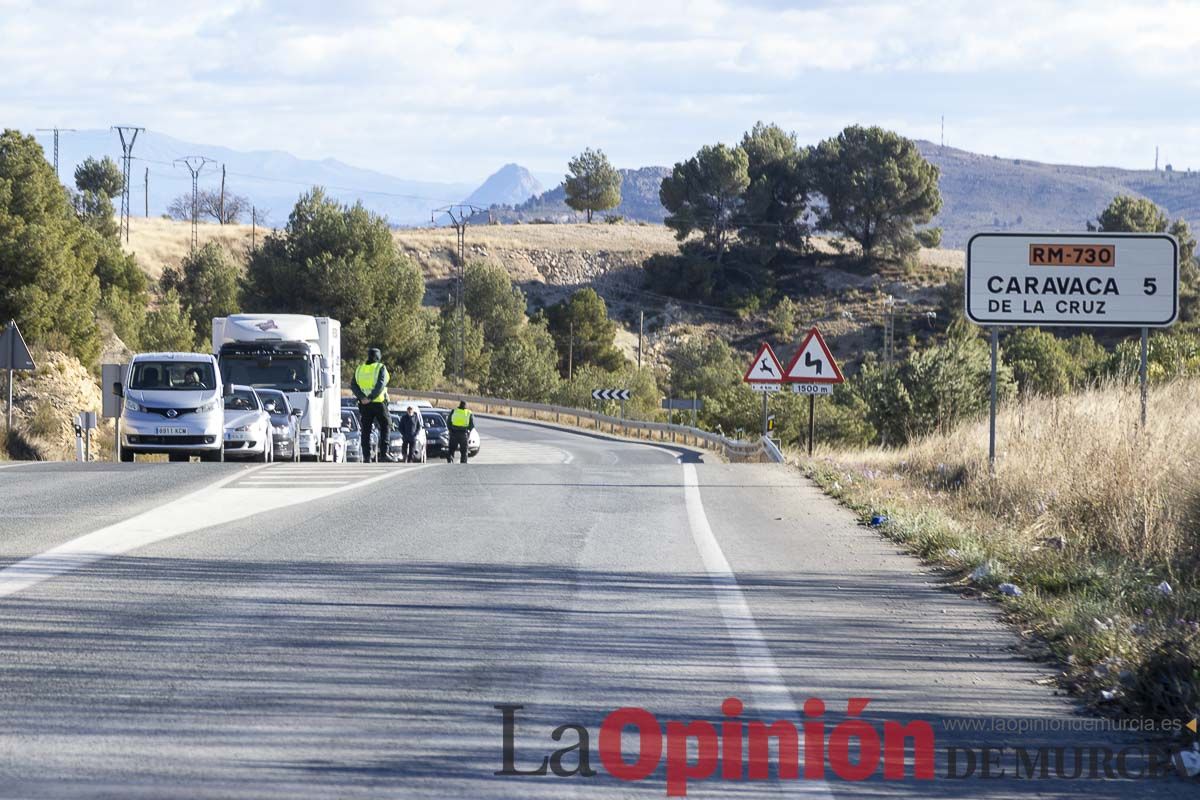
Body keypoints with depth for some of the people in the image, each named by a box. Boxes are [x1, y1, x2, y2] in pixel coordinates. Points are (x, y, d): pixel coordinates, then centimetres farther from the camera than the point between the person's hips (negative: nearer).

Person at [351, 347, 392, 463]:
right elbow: (380, 385, -19)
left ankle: (366, 456, 1)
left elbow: (353, 385, -1)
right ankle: (383, 453, -4)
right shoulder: (381, 368, -4)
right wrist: (371, 397, -20)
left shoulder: (360, 369, 10)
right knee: (385, 426, 7)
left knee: (366, 430, 7)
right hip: (378, 402, -4)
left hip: (364, 404, 4)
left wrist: (362, 397, -13)